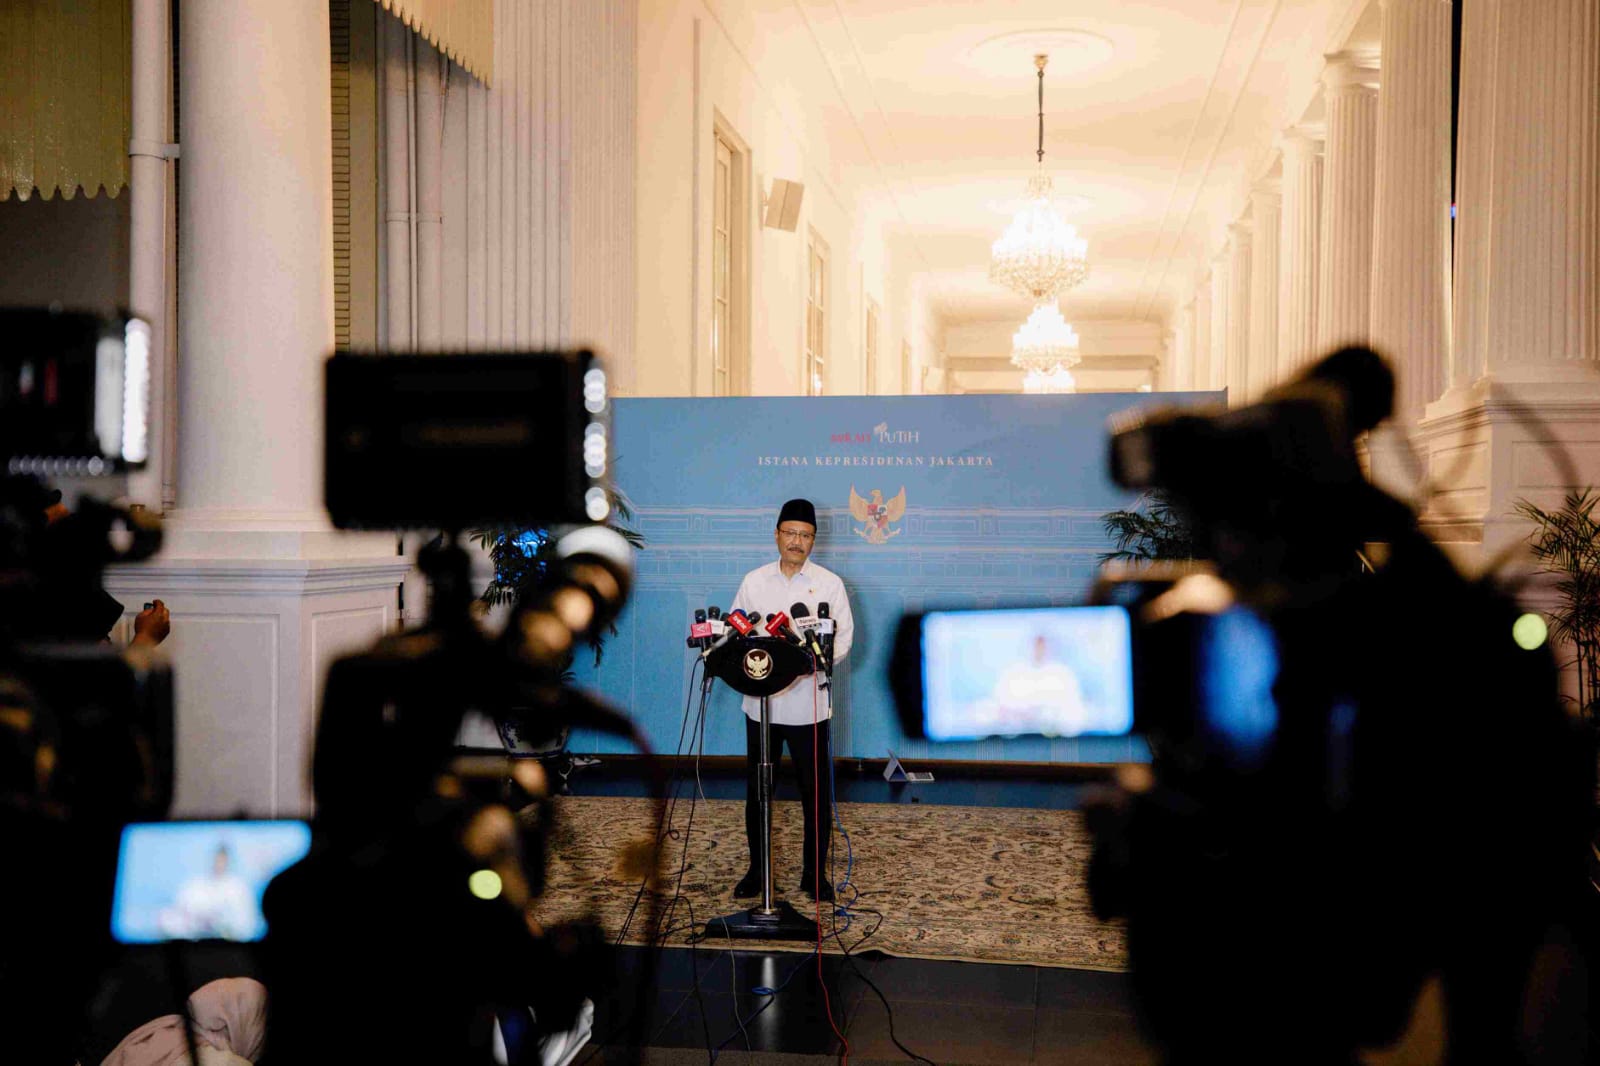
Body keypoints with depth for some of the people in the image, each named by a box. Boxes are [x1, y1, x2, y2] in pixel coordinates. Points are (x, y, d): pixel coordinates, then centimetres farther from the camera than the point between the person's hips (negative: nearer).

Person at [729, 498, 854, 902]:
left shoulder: (829, 584, 3)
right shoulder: (753, 581, 7)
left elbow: (843, 637, -1)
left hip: (808, 702, -1)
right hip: (761, 700, 2)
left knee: (816, 792, 3)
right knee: (756, 790, 9)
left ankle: (814, 873, 17)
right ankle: (756, 869, 23)